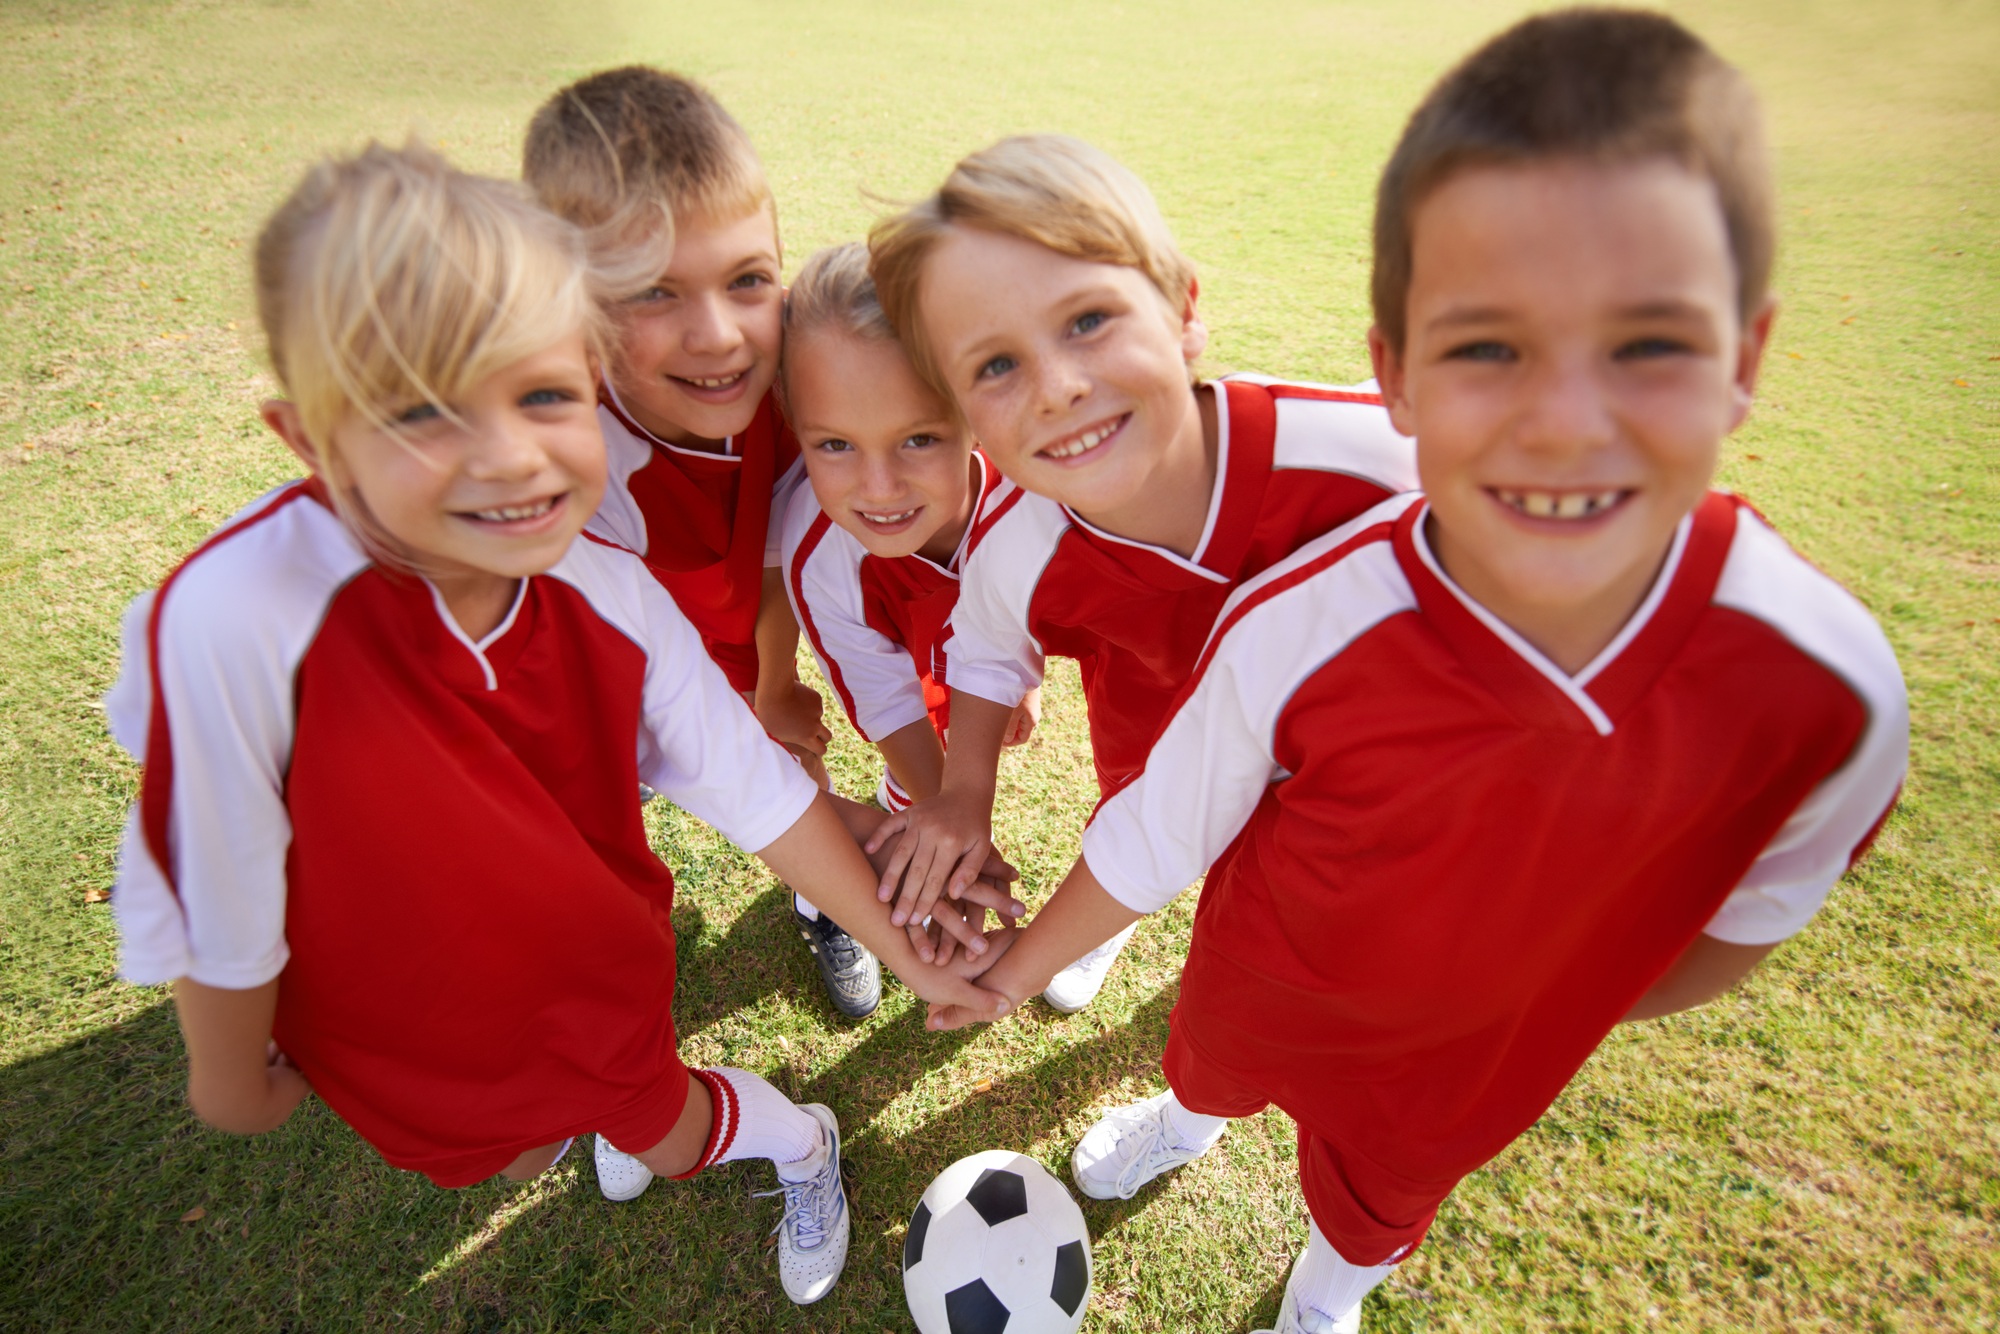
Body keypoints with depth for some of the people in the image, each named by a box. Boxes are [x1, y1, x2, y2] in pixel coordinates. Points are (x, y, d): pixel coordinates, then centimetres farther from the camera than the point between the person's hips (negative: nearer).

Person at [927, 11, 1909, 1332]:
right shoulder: (1295, 633, -38)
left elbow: (1746, 912, -9)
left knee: (1383, 1194, 33)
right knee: (1215, 1051, 34)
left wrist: (1551, 1017, 0)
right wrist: (1009, 974, -5)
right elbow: (1147, 847, -19)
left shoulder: (1832, 686, -32)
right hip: (1264, 984, -1)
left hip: (1475, 1062, 2)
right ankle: (1193, 1114, 74)